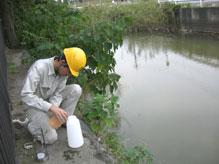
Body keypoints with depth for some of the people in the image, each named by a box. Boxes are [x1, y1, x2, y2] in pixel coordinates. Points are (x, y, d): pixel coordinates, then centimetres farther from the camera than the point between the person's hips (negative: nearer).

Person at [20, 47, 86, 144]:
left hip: (50, 99, 6)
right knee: (51, 138, -20)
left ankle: (63, 120, 0)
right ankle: (33, 124, 10)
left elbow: (57, 94, -8)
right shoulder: (39, 68, -31)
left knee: (76, 89, -15)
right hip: (35, 104, -5)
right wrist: (52, 107, -39)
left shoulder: (63, 69, -13)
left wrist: (54, 112, -26)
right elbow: (25, 95, -33)